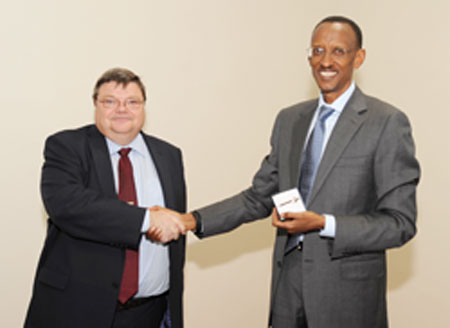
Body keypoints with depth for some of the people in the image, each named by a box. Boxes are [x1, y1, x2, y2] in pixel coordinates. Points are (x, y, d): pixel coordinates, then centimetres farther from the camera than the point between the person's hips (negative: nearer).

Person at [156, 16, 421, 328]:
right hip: (288, 278, 5)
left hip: (346, 288, -4)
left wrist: (323, 224, -21)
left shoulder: (387, 122, -10)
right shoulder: (289, 119, 8)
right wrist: (193, 220, -1)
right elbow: (260, 196, 10)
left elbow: (400, 223, -11)